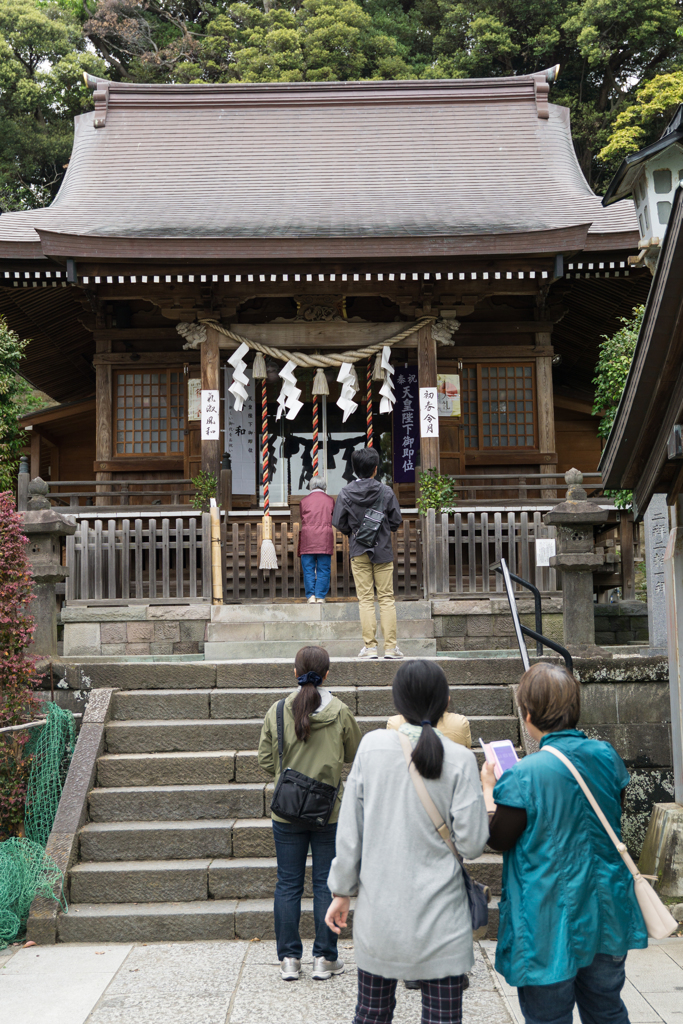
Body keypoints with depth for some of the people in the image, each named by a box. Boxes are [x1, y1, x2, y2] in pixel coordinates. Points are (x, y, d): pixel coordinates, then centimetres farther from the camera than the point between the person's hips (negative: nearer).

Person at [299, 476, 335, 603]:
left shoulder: (304, 500, 7)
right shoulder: (330, 500, 9)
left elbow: (302, 519, 12)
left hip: (308, 536, 0)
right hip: (325, 537, 0)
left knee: (308, 569, 3)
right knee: (323, 569, 3)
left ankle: (311, 596, -1)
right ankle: (321, 596, 0)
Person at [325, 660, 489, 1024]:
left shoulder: (372, 744, -3)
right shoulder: (460, 759, -9)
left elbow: (350, 828, 0)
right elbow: (471, 843, -9)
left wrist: (342, 890, 9)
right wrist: (483, 797, 9)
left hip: (378, 911, 2)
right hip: (439, 918, -2)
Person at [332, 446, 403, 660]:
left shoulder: (345, 493, -4)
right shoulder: (386, 492, -5)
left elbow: (339, 523, -3)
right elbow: (396, 521, -1)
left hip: (358, 551, 0)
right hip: (383, 550, 0)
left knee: (365, 599, 4)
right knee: (386, 598, 4)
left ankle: (370, 646, 1)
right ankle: (390, 646, 3)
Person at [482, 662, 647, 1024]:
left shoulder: (524, 776, -22)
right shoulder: (606, 756, -4)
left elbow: (498, 839, -10)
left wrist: (489, 790, 6)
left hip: (550, 924, -6)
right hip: (605, 913, 6)